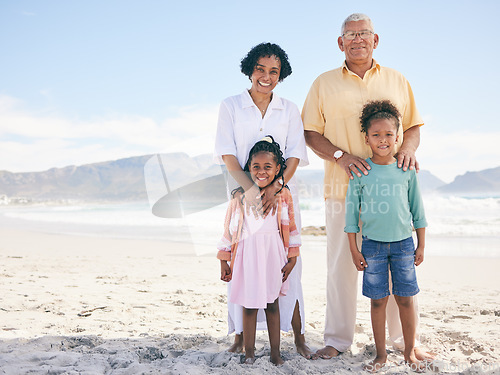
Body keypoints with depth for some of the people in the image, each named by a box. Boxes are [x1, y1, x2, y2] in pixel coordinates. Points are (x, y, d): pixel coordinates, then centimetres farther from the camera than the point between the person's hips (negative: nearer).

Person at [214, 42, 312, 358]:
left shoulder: (289, 110, 9)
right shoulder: (231, 106, 5)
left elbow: (295, 154, 1)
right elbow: (227, 153, -3)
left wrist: (276, 186, -15)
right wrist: (248, 187, -18)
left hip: (282, 192, 1)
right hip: (243, 192, 0)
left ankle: (298, 336, 8)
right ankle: (241, 334, 10)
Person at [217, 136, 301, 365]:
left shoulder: (283, 196, -1)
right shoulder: (241, 196, -4)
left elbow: (290, 228, 5)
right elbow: (230, 228, 1)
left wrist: (292, 259, 4)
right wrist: (224, 261, 2)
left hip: (273, 256, 1)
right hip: (248, 256, -1)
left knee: (272, 304, 11)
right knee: (249, 306, 4)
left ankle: (275, 352, 23)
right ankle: (249, 352, 20)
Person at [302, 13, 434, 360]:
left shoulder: (397, 81, 15)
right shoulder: (324, 84, 10)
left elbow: (413, 125, 17)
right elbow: (311, 133, 6)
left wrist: (408, 147, -6)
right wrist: (341, 155, -11)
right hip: (343, 189, -1)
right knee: (341, 264, 3)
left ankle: (405, 338, 20)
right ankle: (338, 339, 17)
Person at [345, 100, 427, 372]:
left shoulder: (406, 169, 1)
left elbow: (417, 209, 7)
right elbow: (351, 210, 0)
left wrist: (421, 245, 7)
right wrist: (354, 249, -1)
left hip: (403, 242, 1)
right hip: (373, 244, -1)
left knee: (405, 298, 6)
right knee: (378, 300, 5)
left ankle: (409, 352, 23)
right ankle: (381, 354, 19)